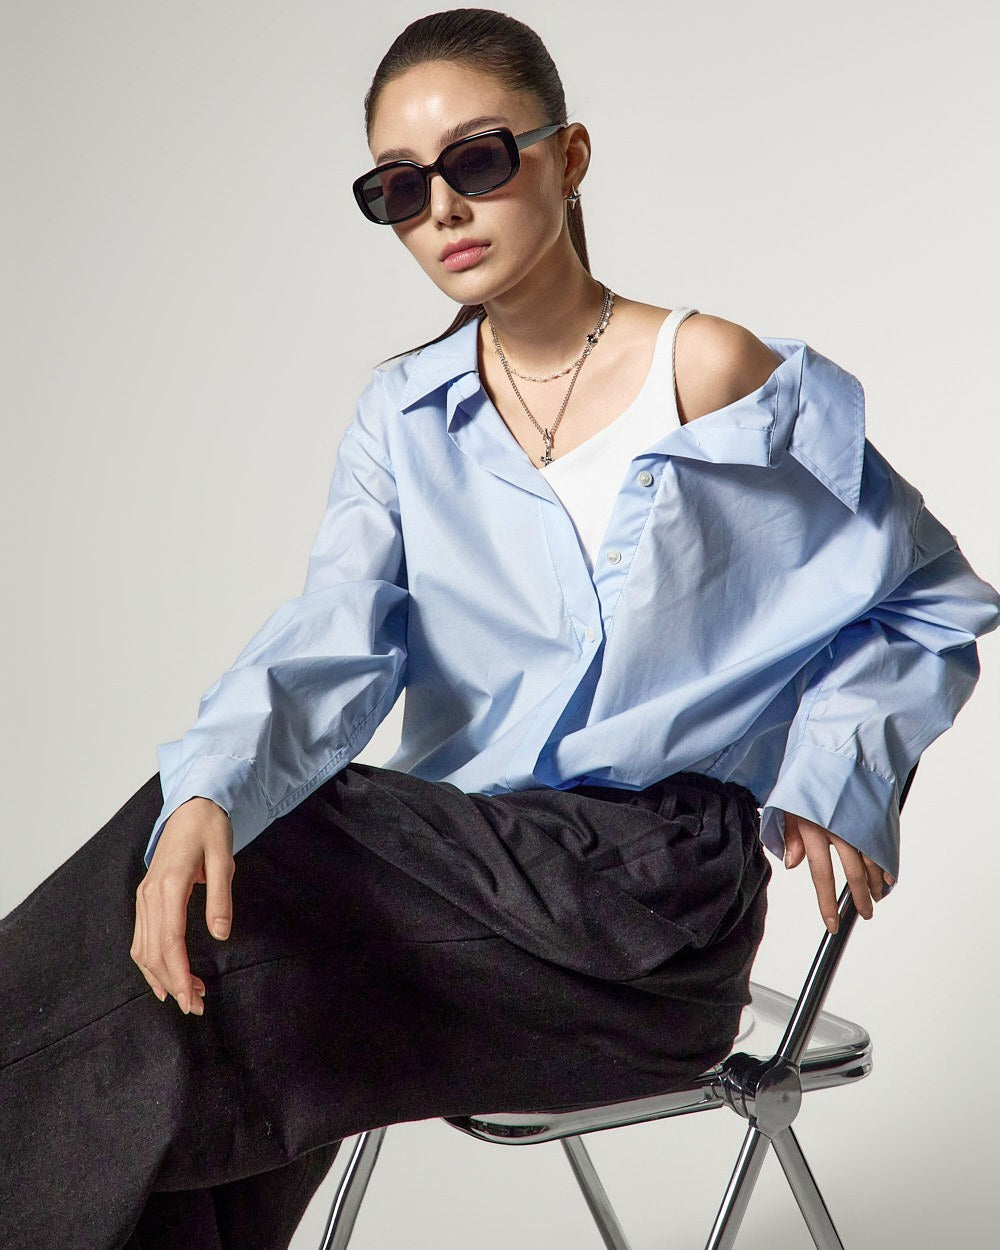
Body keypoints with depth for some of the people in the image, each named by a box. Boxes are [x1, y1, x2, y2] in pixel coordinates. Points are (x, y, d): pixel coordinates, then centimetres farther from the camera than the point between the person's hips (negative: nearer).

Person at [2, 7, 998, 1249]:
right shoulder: (403, 416, 8)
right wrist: (209, 792, -27)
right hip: (463, 847, 5)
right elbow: (335, 636, -8)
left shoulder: (719, 383, -6)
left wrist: (829, 763, -11)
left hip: (649, 896, -5)